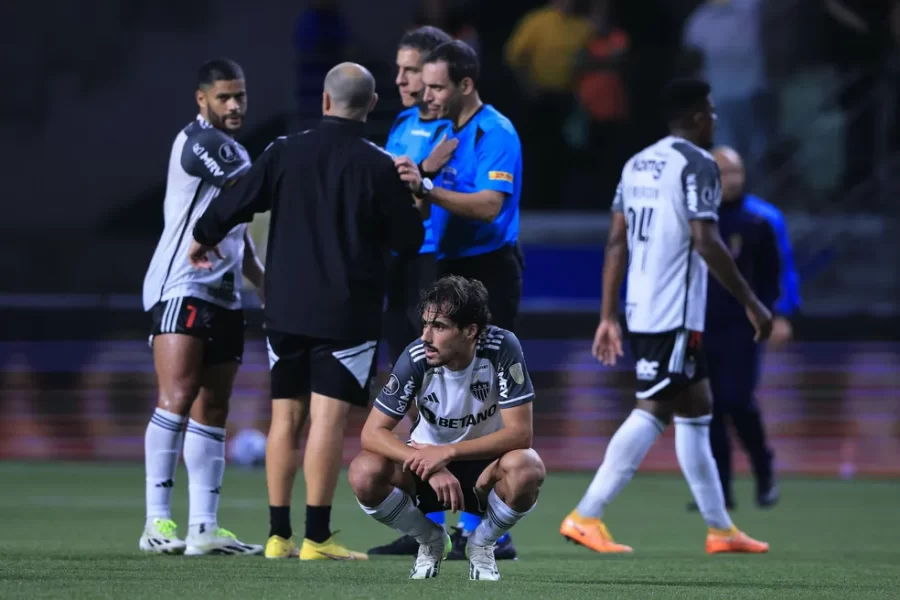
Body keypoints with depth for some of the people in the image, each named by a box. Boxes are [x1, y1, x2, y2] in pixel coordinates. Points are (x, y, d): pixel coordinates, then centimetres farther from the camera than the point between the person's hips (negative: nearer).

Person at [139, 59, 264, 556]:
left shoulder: (235, 154, 22)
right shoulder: (196, 141, -8)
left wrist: (264, 282, 22)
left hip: (223, 298, 9)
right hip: (181, 288, -9)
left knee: (211, 412, 6)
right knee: (177, 399, -17)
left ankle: (204, 529, 5)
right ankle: (157, 522, -19)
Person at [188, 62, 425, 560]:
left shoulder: (285, 153, 0)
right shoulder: (379, 167, -9)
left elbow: (234, 205, 4)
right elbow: (409, 241, -3)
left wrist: (203, 238, 25)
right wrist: (411, 200, 18)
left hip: (286, 309, 3)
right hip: (346, 313, -3)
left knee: (286, 416, 9)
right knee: (328, 418, -6)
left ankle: (279, 535, 10)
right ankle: (317, 538, -9)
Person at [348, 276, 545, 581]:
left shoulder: (502, 348, -24)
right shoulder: (416, 358, -21)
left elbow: (520, 432, -26)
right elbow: (372, 432, -21)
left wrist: (446, 453, -33)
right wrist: (431, 470, -35)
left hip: (484, 464, -1)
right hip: (429, 460, 1)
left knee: (527, 469, -36)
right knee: (364, 473, -28)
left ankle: (482, 542, -2)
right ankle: (430, 540, 3)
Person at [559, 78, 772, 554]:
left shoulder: (637, 164, 15)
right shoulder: (698, 166, -10)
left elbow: (616, 243, 14)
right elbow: (706, 243, -18)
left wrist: (609, 317, 15)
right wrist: (751, 303, -12)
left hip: (641, 311, 9)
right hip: (675, 314, -9)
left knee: (696, 408, 14)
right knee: (651, 412, -8)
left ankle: (720, 528, 17)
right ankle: (585, 518, -12)